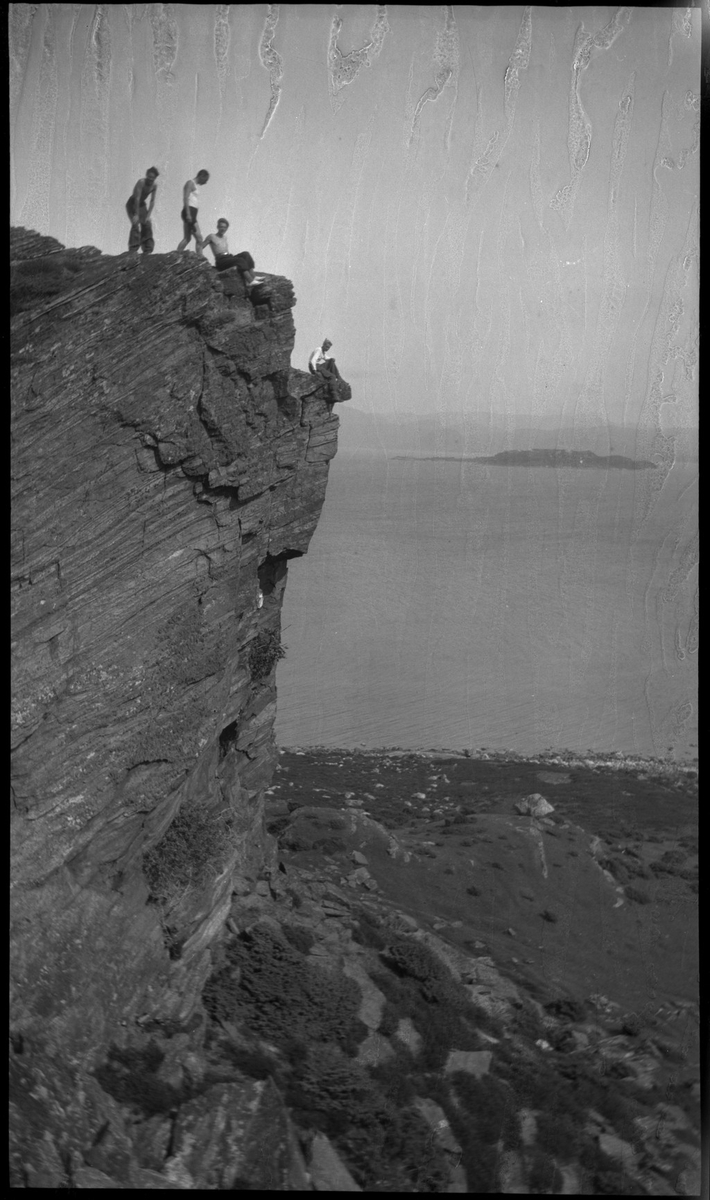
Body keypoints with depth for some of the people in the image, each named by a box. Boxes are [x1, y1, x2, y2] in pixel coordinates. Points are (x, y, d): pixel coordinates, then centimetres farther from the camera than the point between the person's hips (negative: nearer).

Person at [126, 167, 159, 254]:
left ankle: (147, 250, 3)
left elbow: (152, 201, -9)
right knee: (136, 224, -21)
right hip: (132, 204, -6)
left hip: (142, 204, 6)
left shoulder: (154, 186, -11)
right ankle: (133, 250, -22)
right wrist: (136, 214, -33)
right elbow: (137, 198, -31)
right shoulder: (141, 182, -28)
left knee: (147, 225, -2)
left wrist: (148, 215, -17)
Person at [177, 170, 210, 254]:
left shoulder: (196, 186, 22)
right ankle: (200, 258, -17)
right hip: (189, 212, -10)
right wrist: (188, 214, -23)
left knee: (187, 238, 8)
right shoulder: (190, 183, -5)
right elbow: (185, 198, -15)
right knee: (199, 238, -14)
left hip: (192, 213, 10)